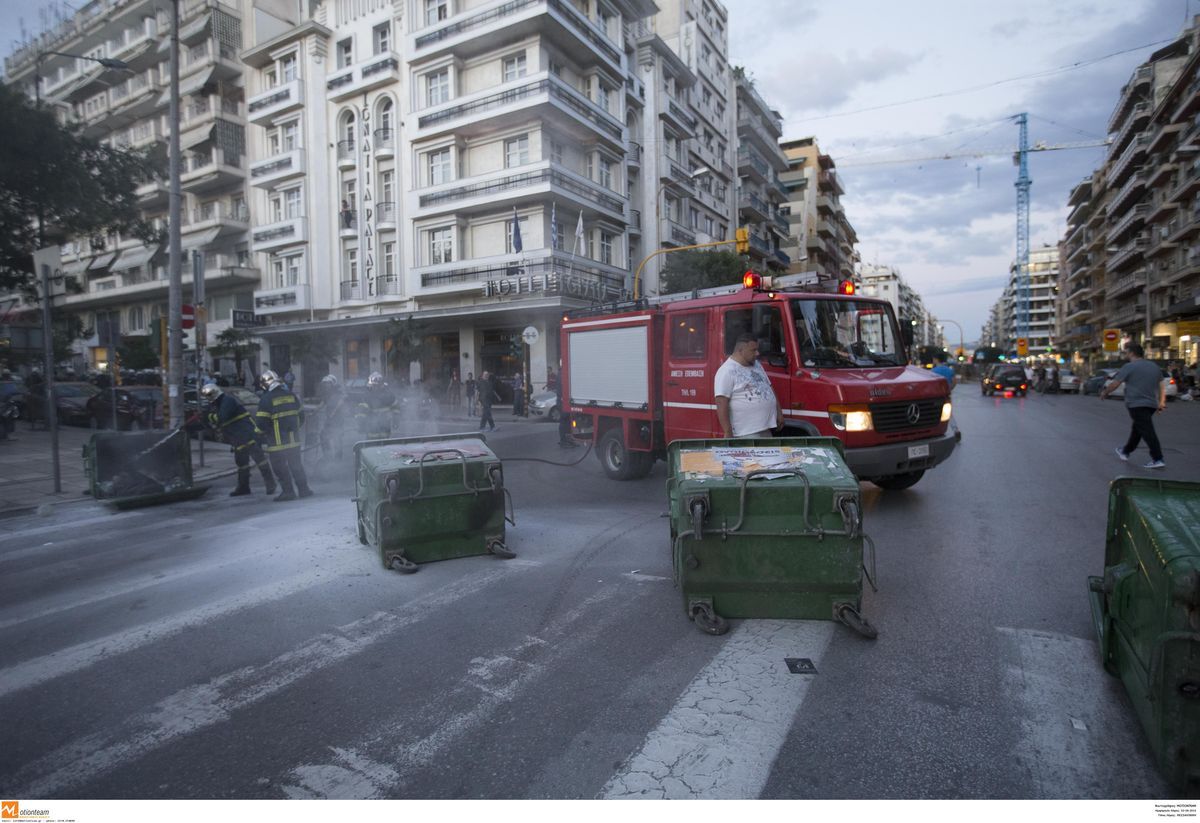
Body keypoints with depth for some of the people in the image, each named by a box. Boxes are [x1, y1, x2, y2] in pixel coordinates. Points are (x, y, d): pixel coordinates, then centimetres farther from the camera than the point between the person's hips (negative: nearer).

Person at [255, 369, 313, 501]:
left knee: (280, 466, 5)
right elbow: (301, 414, 12)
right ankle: (304, 489, 17)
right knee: (296, 464, 15)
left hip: (277, 441, -5)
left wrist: (262, 435, 4)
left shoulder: (266, 399, -12)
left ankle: (288, 491, 6)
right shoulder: (291, 395, 5)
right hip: (294, 439, 5)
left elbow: (261, 422, -13)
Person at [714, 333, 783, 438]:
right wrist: (728, 432, -22)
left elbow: (769, 388, 23)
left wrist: (779, 412, 16)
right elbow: (721, 404, -19)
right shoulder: (727, 371, -13)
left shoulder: (756, 365, 14)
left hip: (765, 428, 9)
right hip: (746, 432, -9)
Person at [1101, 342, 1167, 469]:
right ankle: (1126, 451, 34)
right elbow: (1161, 387, 16)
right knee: (1137, 429, 20)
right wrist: (1161, 402, 22)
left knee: (1147, 432, -9)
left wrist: (1104, 392, 8)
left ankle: (1158, 460, -12)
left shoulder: (1129, 367, -9)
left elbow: (1114, 384, -8)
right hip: (1151, 404, 8)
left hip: (1136, 404, -8)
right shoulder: (1155, 367, 14)